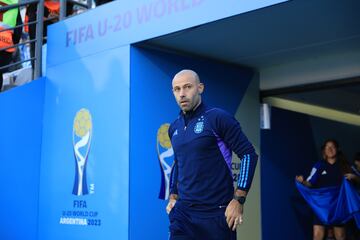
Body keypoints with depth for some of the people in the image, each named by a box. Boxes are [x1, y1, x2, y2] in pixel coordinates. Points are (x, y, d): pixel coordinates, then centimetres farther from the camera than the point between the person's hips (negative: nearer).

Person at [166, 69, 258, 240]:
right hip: (183, 212, 5)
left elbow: (249, 154, -9)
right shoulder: (174, 128, 10)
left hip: (216, 212, -5)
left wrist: (238, 200, -14)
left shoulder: (218, 118, -8)